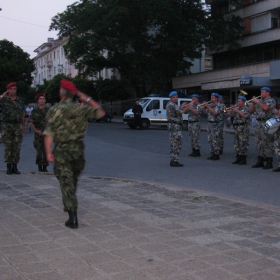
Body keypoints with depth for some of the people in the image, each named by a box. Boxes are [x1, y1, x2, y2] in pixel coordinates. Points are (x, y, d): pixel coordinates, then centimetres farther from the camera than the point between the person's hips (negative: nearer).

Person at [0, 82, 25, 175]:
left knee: (16, 147, 1)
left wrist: (23, 125, 7)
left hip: (17, 126, 2)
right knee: (8, 147, -2)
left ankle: (15, 167, 9)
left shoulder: (20, 100, 7)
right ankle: (8, 167, 5)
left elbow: (23, 114, 11)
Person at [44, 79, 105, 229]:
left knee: (66, 183, -1)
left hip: (61, 150, -3)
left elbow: (49, 133, -15)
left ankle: (73, 219, -5)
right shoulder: (80, 108, 0)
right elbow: (100, 112, 12)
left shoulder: (54, 110, -8)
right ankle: (69, 206, 38)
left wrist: (48, 152, -14)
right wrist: (87, 99, 13)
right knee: (73, 180, 24)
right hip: (78, 149, 3)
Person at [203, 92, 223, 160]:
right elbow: (205, 112, 14)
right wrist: (204, 107, -2)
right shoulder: (210, 105, 13)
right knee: (210, 140, 10)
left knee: (215, 140, -6)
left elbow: (215, 112, -24)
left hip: (215, 124, -8)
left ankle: (217, 155, -1)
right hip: (210, 123, 8)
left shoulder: (218, 106, -9)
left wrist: (208, 106, -22)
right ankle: (213, 154, 17)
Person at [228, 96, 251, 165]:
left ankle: (244, 159, 1)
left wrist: (237, 111, -23)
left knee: (243, 144, -5)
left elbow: (245, 116, -23)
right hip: (236, 128, 8)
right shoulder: (236, 108, 16)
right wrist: (231, 110, -5)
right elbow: (230, 115, 13)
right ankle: (238, 158, 18)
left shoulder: (246, 109, -5)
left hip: (244, 128, -7)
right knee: (237, 144, 10)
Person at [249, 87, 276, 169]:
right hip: (258, 123, 7)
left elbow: (266, 108, -23)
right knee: (258, 143, 9)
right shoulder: (259, 101, 17)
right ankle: (260, 161, 17)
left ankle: (269, 163, -3)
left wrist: (257, 101, -13)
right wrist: (253, 102, 2)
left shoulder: (271, 100, -3)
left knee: (267, 143, -7)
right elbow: (251, 111, 16)